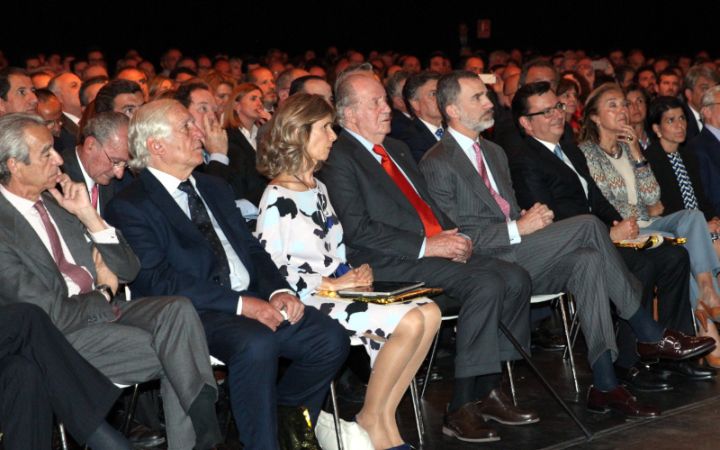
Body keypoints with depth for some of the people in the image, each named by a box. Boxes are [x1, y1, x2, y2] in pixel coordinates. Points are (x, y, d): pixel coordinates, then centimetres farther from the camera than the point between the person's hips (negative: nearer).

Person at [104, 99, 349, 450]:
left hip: (254, 301, 7)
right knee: (256, 344, -36)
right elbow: (158, 281, -13)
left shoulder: (215, 189, 22)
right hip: (195, 315, -7)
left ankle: (284, 420, 10)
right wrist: (240, 303, -19)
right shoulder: (129, 207, -3)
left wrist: (279, 290, -3)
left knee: (330, 339, -13)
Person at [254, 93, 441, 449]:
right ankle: (371, 418, -8)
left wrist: (353, 274, 1)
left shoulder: (318, 188, 19)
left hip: (338, 288, 9)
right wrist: (329, 283, -14)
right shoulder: (277, 198, -9)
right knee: (411, 322, -24)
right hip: (308, 301, -9)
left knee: (429, 313, -13)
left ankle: (385, 417, -8)